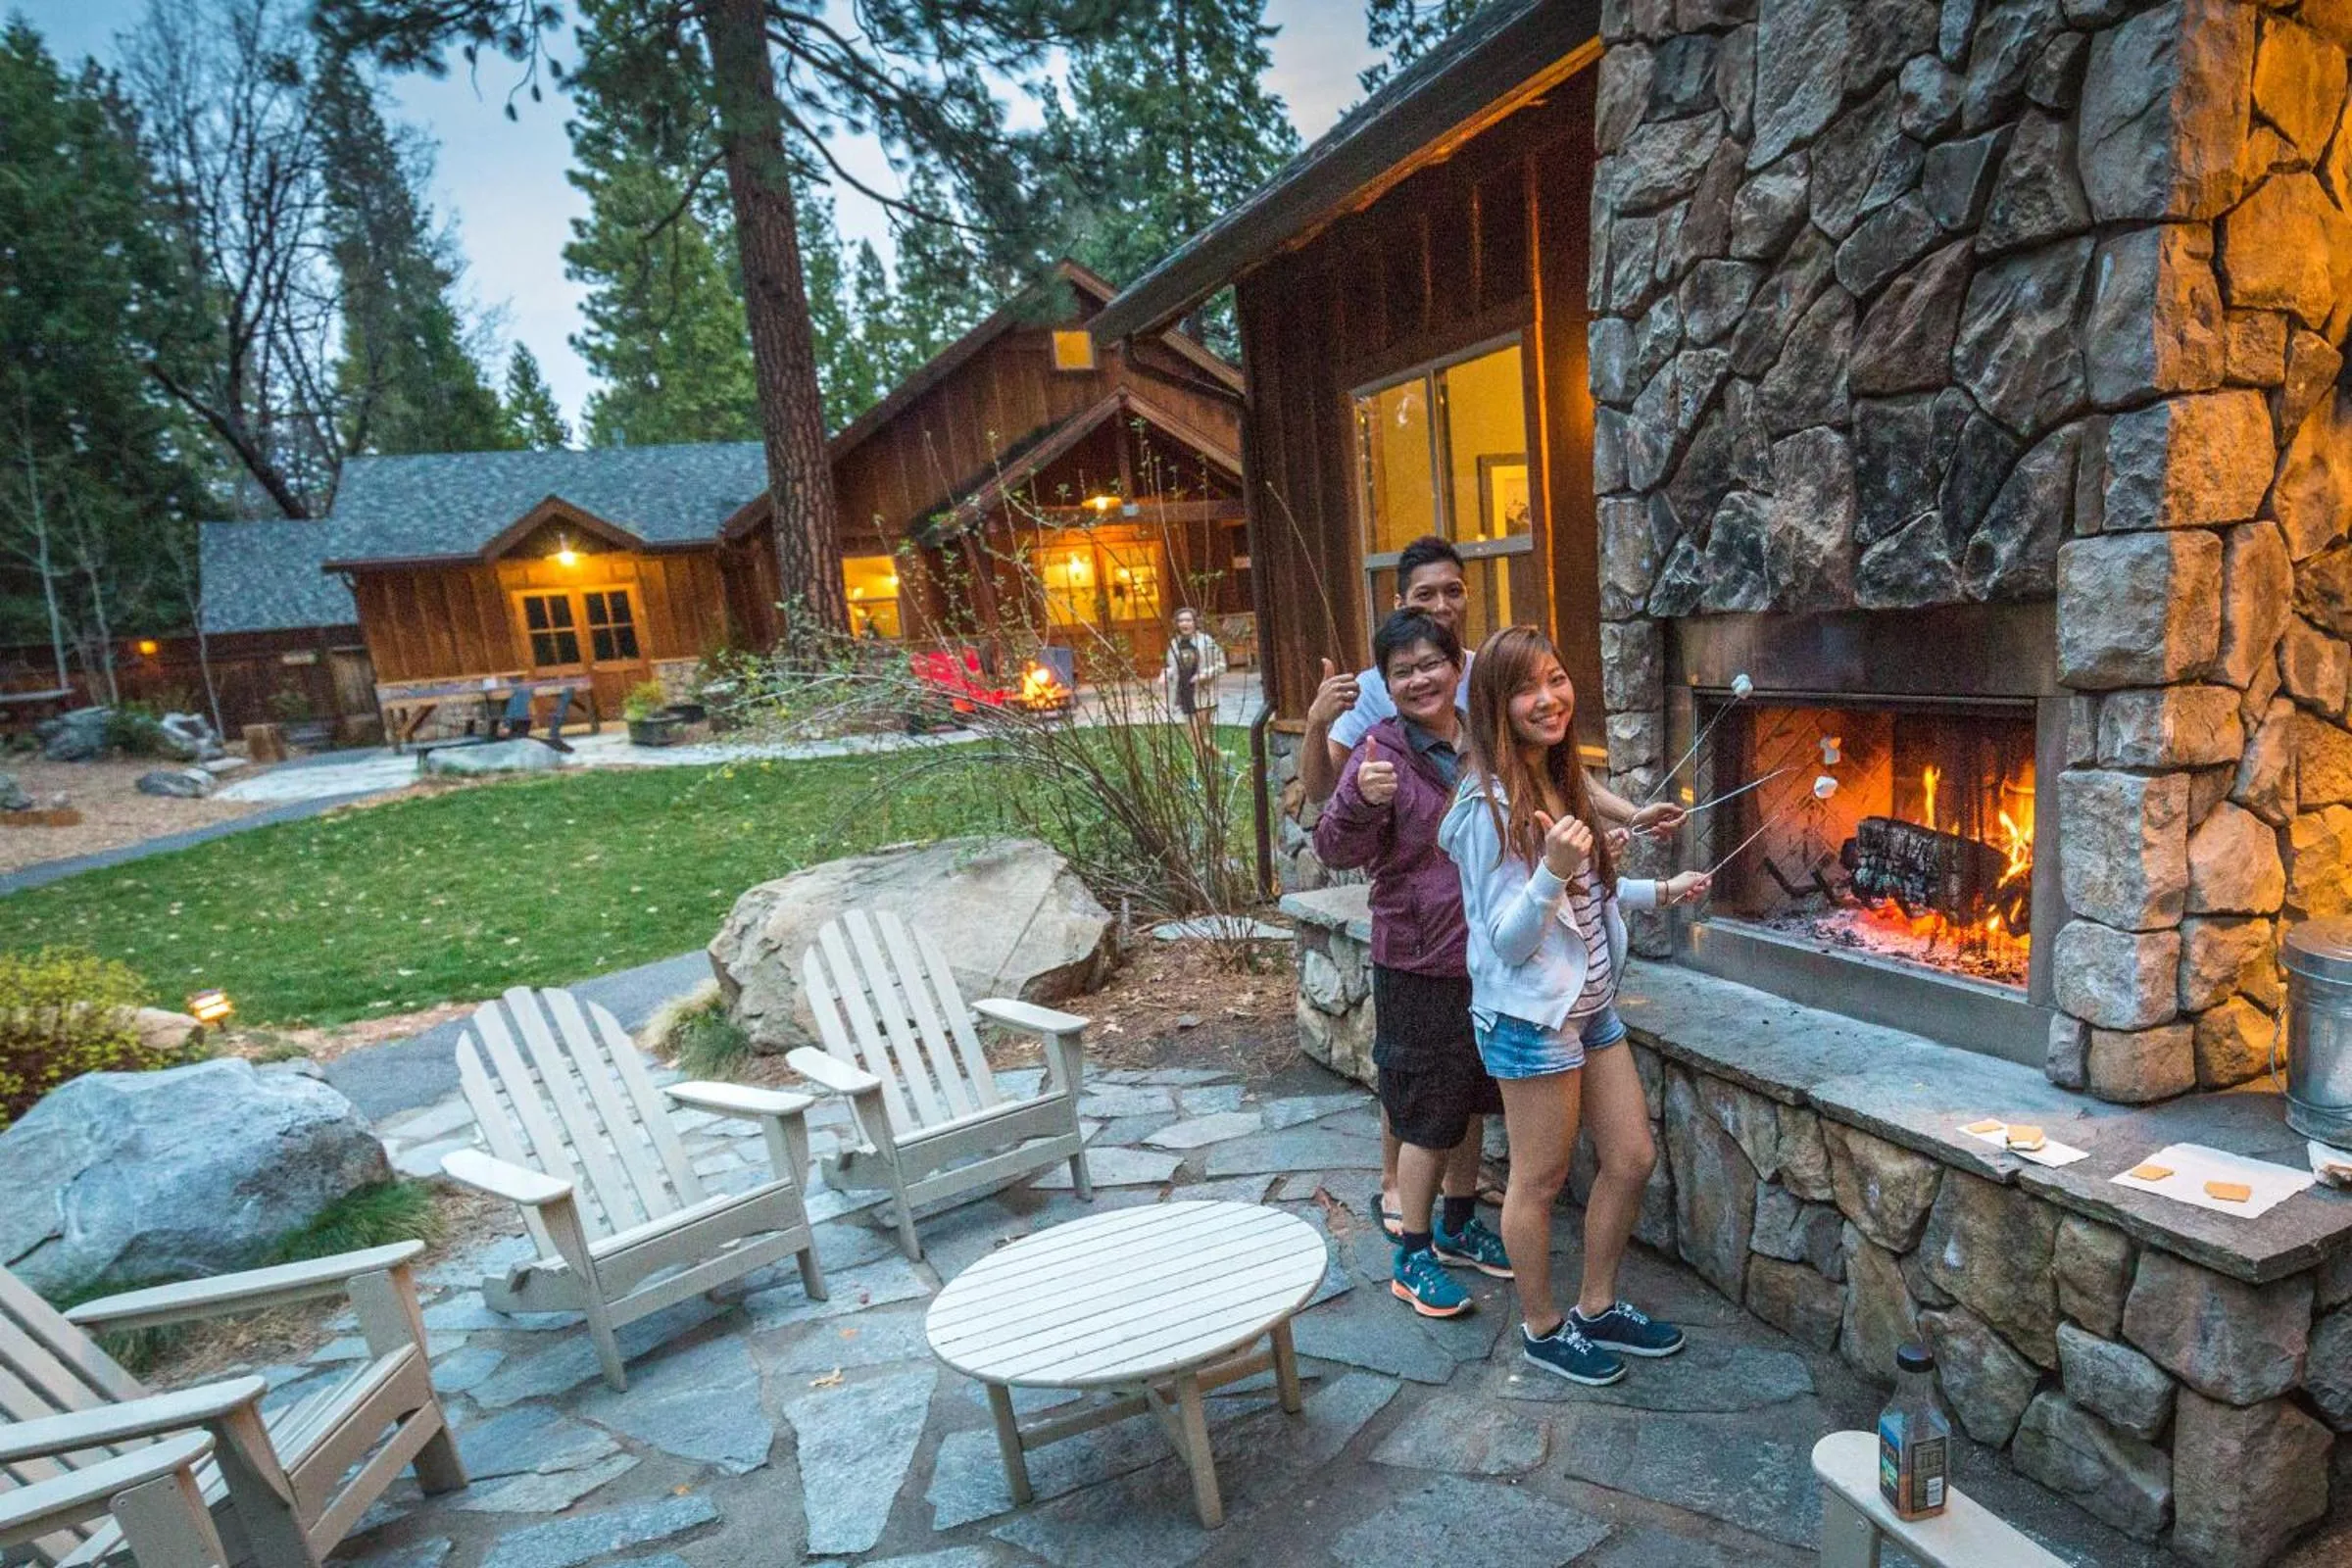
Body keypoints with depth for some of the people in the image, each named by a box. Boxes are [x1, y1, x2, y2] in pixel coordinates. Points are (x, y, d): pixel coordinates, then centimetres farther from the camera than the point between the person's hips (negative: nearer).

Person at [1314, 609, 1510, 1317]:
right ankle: (1412, 1257, 20)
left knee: (1473, 1098, 20)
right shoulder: (1382, 751, -14)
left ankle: (1458, 1225, 39)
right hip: (1420, 961, -6)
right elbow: (1339, 850, -21)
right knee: (1430, 1111, 3)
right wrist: (1362, 802, -39)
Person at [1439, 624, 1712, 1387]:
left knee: (1633, 1158, 16)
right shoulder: (1491, 806, -21)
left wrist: (1659, 892, 20)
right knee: (1541, 1180, 8)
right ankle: (1542, 1327, 29)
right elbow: (1507, 940, -22)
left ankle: (1599, 1308, 35)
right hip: (1531, 1015, -9)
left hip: (1592, 1004, 9)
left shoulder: (1561, 781, 7)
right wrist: (1552, 872, -36)